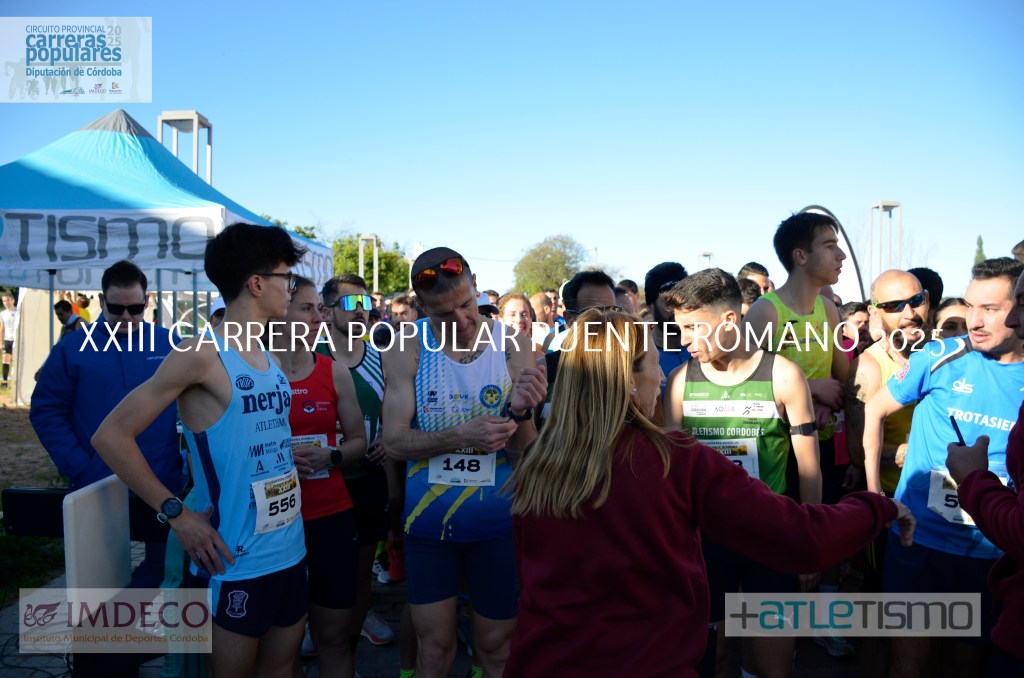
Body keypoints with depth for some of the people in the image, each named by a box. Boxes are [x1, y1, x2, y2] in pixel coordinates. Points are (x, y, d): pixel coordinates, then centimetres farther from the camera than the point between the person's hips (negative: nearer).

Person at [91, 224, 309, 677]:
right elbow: (112, 436, -16)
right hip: (236, 563, -7)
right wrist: (177, 514, -17)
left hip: (291, 553, 7)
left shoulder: (271, 357, 9)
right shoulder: (202, 353, -15)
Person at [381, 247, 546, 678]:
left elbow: (525, 453, -8)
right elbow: (394, 441, -13)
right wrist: (461, 437, -29)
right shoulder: (407, 350, -8)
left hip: (497, 522, 0)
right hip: (427, 521, 1)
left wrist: (520, 412, -30)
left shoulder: (513, 348, -8)